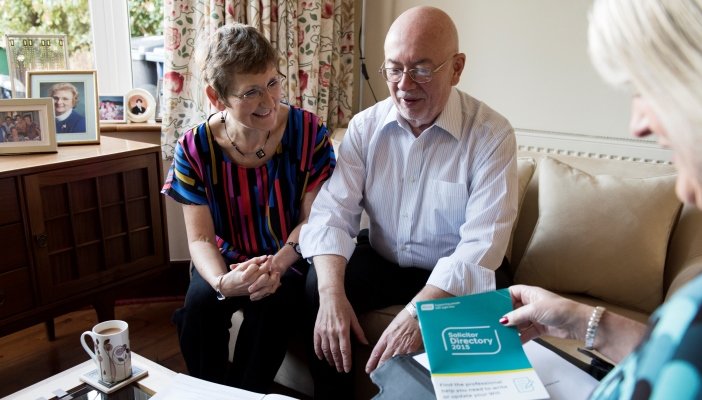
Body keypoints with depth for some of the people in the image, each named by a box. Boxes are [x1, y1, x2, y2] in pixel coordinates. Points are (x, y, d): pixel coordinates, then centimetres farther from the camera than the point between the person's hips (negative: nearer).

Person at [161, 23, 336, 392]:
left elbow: (312, 218, -10)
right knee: (200, 306, -27)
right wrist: (222, 282, -32)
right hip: (227, 259, 1)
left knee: (271, 307, -30)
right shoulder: (194, 149, -11)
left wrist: (277, 264, -28)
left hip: (289, 259, -1)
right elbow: (200, 238, -11)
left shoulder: (309, 132, -13)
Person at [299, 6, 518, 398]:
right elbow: (334, 211, -12)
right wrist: (332, 295, -29)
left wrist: (417, 312, -38)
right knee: (318, 287, -20)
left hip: (453, 278, -2)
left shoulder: (492, 133, -17)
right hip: (382, 261, 3)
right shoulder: (365, 126, -5)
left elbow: (482, 243, -25)